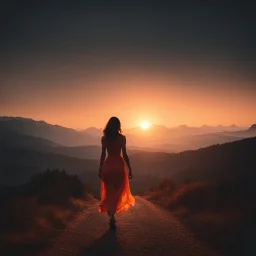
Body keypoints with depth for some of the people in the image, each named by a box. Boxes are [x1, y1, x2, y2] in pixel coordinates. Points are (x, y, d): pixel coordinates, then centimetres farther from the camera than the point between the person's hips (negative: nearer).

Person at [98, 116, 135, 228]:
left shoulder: (104, 138, -1)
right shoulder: (122, 138, -6)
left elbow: (103, 154, -1)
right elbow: (124, 155, -7)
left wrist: (100, 169, 8)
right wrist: (130, 169, 0)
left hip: (108, 165, 2)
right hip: (119, 165, -1)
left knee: (109, 192, 15)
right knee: (118, 192, 8)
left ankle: (111, 216, 20)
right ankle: (112, 216, -5)